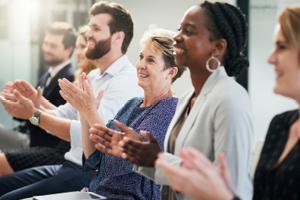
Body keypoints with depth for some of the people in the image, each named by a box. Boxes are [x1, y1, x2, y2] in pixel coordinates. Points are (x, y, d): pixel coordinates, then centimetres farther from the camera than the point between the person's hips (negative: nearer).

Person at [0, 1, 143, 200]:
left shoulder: (127, 81, -17)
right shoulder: (94, 76, 16)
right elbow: (61, 116, 15)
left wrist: (34, 115, -20)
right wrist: (35, 104, -6)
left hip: (92, 174, -10)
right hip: (69, 165, 10)